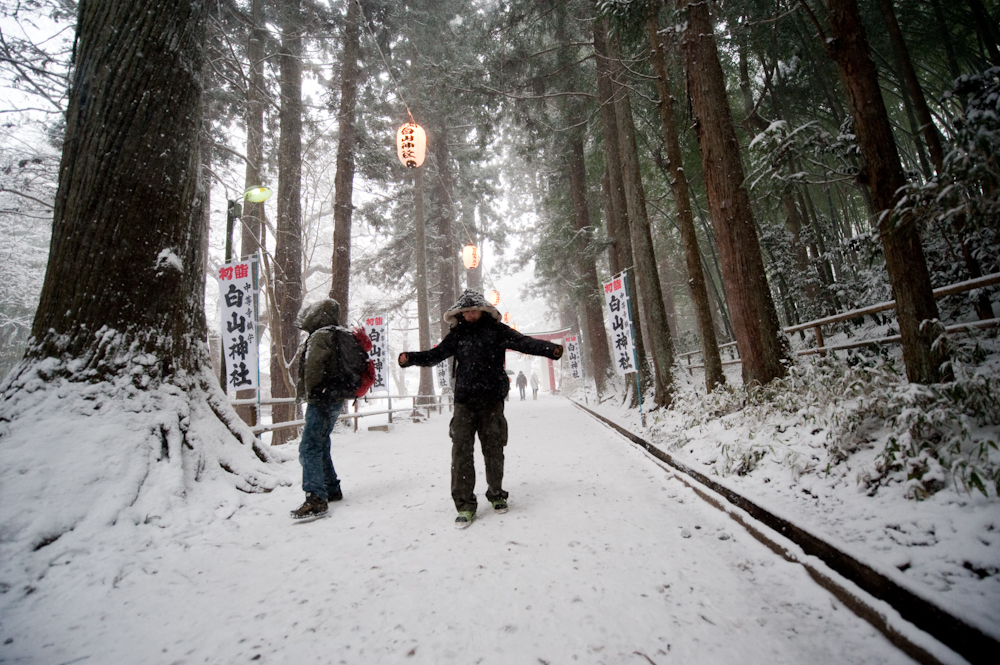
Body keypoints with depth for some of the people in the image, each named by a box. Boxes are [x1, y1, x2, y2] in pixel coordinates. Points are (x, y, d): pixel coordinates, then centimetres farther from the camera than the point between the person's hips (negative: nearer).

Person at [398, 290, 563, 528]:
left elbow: (524, 342, -6)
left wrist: (550, 349, -21)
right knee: (461, 451, -3)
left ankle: (497, 495, 28)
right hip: (464, 401, 2)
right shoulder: (457, 334, 12)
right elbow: (435, 355, 11)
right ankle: (464, 504, 8)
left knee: (493, 450, 6)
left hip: (491, 400, -2)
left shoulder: (496, 330, 4)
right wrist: (411, 358, -5)